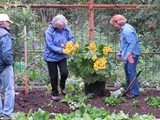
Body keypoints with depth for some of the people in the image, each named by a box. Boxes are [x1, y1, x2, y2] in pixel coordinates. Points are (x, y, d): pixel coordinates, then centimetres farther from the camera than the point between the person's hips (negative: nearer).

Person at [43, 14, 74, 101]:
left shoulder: (66, 29, -8)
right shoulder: (49, 31, -19)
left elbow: (72, 38, 4)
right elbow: (50, 46, -21)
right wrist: (61, 50, -28)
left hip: (62, 56, 3)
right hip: (51, 56, -3)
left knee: (64, 72, -11)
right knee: (54, 76, 7)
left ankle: (62, 86, 22)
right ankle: (54, 93, 26)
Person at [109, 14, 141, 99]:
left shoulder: (127, 30, -22)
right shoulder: (123, 29, 12)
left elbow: (132, 43, -26)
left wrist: (129, 54, -27)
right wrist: (121, 53, 24)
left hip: (132, 54, -11)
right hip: (127, 53, 11)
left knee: (131, 71, -10)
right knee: (127, 70, 21)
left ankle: (135, 92, -6)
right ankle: (127, 88, 36)